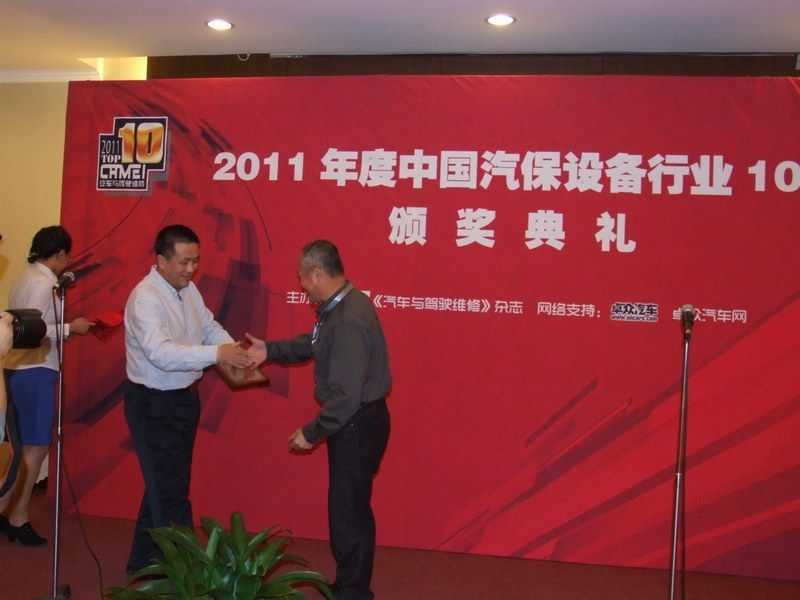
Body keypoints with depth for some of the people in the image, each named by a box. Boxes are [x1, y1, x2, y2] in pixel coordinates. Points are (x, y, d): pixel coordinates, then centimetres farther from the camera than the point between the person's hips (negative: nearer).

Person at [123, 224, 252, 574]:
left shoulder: (189, 289, 4)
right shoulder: (145, 298, -24)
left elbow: (210, 328, 7)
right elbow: (161, 353, -36)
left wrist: (236, 354, -13)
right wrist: (217, 354, -43)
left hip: (185, 398, 9)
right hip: (153, 405, -9)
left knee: (164, 484, 20)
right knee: (171, 492, -3)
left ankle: (145, 561, 37)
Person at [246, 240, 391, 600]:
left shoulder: (349, 320, -28)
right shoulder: (339, 306, 5)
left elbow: (346, 394, -29)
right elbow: (313, 344, 19)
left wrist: (312, 433, -19)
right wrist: (271, 351, 6)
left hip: (358, 424, -10)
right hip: (351, 421, 10)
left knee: (349, 510, 3)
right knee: (346, 506, 21)